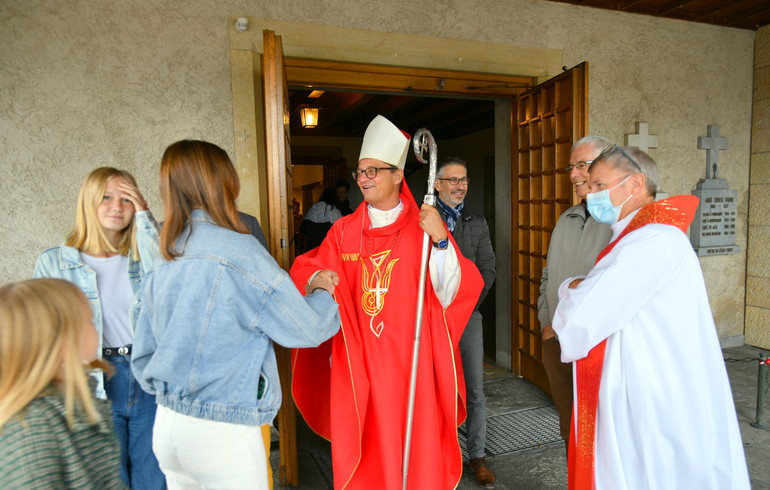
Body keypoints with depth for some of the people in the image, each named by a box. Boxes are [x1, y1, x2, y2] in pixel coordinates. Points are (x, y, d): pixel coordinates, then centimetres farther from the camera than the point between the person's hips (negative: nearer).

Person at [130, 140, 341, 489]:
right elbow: (309, 330, -13)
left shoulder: (161, 266, 1)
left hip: (166, 424, 7)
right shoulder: (239, 252, -19)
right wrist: (322, 291, 6)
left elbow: (142, 355, 10)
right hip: (223, 432, -6)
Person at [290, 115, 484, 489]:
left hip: (411, 364, -2)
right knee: (361, 454, 14)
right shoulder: (344, 230, 3)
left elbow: (447, 295, -13)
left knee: (414, 453, 11)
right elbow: (308, 272, 11)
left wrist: (440, 240, -27)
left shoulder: (425, 227, -5)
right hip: (357, 364, 3)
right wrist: (316, 280, -12)